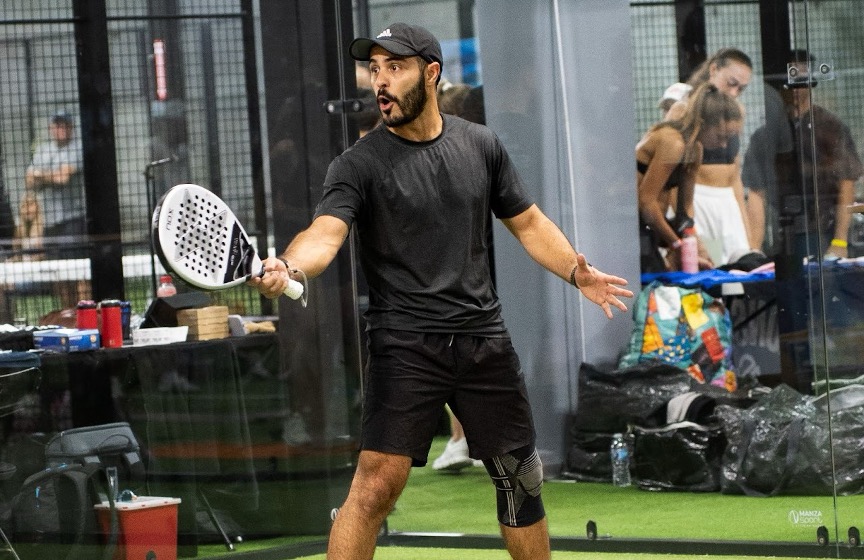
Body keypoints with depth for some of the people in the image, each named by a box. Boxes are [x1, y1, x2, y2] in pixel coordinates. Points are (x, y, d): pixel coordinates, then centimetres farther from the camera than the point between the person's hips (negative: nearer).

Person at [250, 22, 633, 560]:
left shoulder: (481, 145, 8)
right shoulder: (360, 163, -5)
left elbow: (528, 222, 17)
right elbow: (326, 233, -21)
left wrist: (576, 270, 0)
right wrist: (287, 266, -43)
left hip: (485, 340, 4)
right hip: (405, 348, -4)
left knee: (521, 479, 12)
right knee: (376, 484, -16)